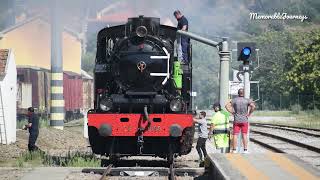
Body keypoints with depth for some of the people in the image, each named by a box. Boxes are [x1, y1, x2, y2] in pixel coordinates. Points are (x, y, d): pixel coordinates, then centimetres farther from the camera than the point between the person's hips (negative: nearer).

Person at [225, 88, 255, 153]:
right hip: (244, 120, 0)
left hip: (236, 120, 0)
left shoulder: (234, 100, -1)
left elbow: (227, 106, -10)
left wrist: (232, 112, -3)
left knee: (235, 135, 1)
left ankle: (234, 150, -1)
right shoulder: (247, 100, -2)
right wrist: (249, 113, -5)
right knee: (244, 135, 3)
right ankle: (245, 149, 1)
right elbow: (253, 106, -15)